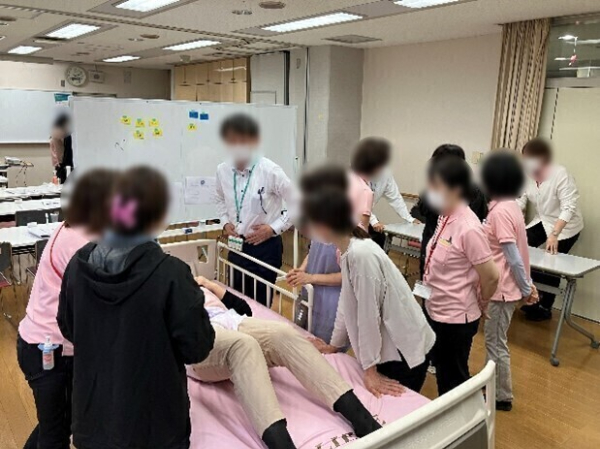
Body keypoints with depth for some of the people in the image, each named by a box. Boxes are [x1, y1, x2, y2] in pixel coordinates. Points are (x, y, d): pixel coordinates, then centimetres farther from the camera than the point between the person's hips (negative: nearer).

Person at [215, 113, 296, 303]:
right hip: (236, 245, 5)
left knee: (260, 303, 7)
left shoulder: (270, 171, -17)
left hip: (265, 246, -4)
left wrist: (274, 228, -13)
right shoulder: (222, 170, -3)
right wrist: (225, 222, 1)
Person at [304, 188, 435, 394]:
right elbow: (347, 303, 9)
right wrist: (334, 345, 17)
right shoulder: (349, 250, 1)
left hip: (403, 352, -8)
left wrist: (370, 370, -16)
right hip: (388, 347, 8)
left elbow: (368, 316, -23)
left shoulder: (361, 254, -27)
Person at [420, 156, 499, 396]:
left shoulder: (468, 228, -24)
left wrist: (480, 305, -4)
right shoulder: (445, 218, 2)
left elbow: (490, 277, -20)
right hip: (436, 311, 8)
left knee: (454, 380, 10)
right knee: (442, 375, 23)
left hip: (456, 317, -8)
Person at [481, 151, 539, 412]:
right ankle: (492, 387, 36)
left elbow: (513, 257, -22)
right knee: (493, 340, 21)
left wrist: (526, 289, -12)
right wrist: (528, 284, 15)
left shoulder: (500, 210, -23)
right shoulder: (510, 205, 7)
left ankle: (502, 398, 22)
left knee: (496, 343, 6)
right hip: (506, 285, 9)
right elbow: (518, 250, 11)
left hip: (503, 288, -9)